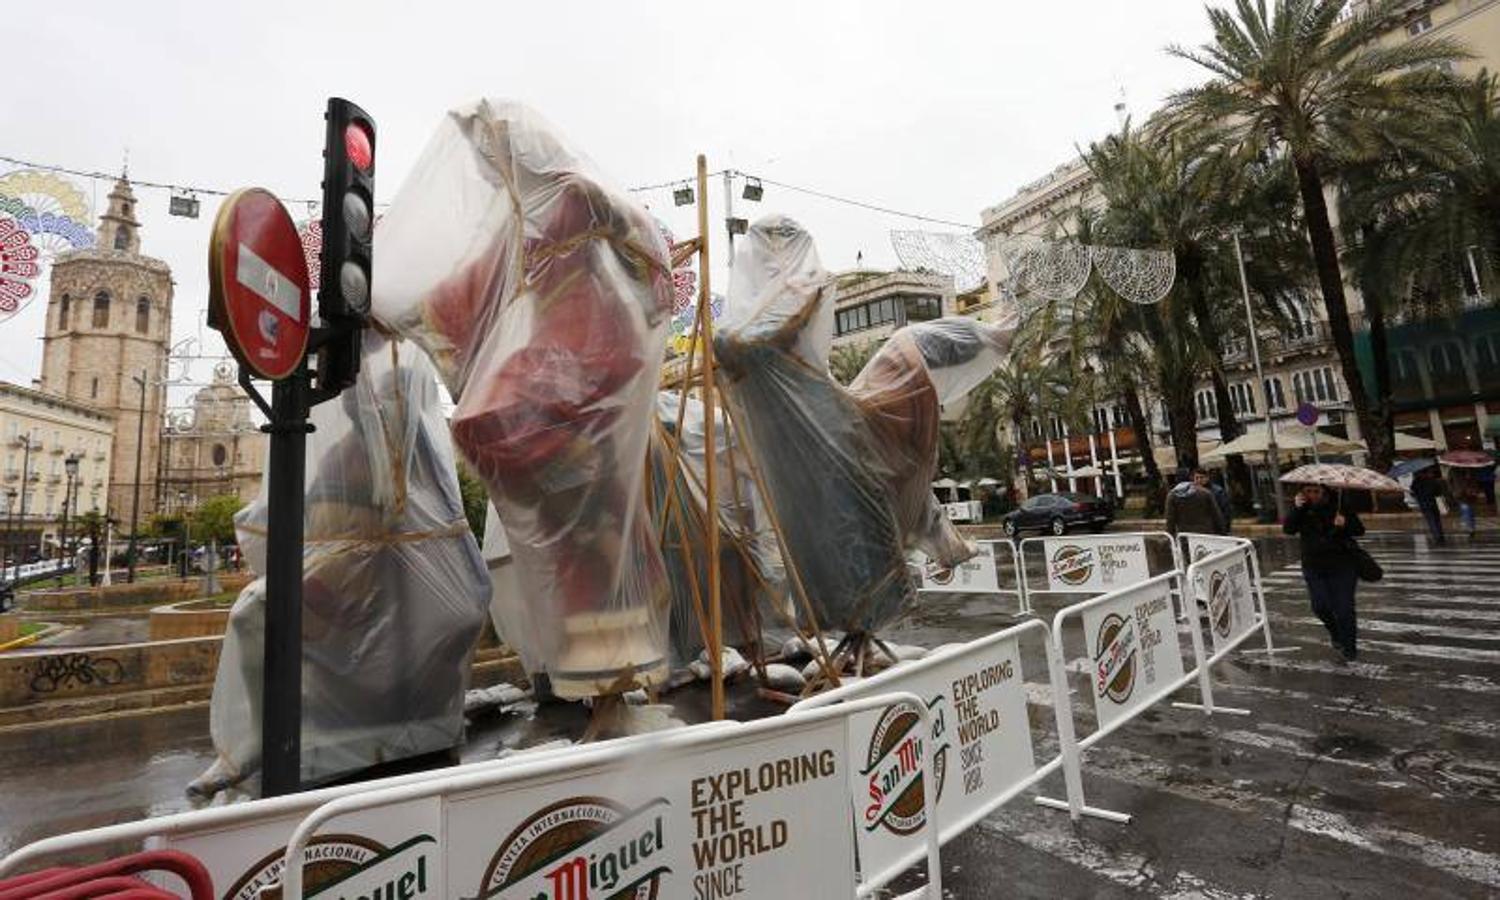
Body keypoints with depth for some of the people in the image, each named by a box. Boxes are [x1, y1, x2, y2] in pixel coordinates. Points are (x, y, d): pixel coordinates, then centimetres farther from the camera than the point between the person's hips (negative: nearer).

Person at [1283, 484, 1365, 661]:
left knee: (1344, 608, 0)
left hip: (1343, 566, -2)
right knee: (1320, 607, 2)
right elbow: (1288, 529, -14)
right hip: (1314, 567, 2)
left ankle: (1349, 647, 19)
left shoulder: (1339, 506, -5)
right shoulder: (1303, 509, -1)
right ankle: (1335, 632, 33)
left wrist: (1345, 523, -26)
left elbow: (1360, 530, -6)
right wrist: (1296, 508, -25)